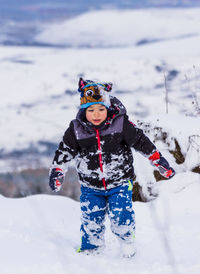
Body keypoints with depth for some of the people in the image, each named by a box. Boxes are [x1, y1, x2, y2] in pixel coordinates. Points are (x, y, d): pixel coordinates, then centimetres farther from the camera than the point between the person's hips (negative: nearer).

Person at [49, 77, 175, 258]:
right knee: (91, 219, 5)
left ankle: (127, 239, 18)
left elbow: (143, 143, -7)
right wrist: (57, 172, -4)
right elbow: (64, 152, 2)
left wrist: (161, 164, -4)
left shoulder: (121, 124, -14)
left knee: (120, 216, -11)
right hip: (91, 185, 2)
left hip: (119, 183, -2)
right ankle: (91, 246, 30)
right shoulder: (77, 129, -10)